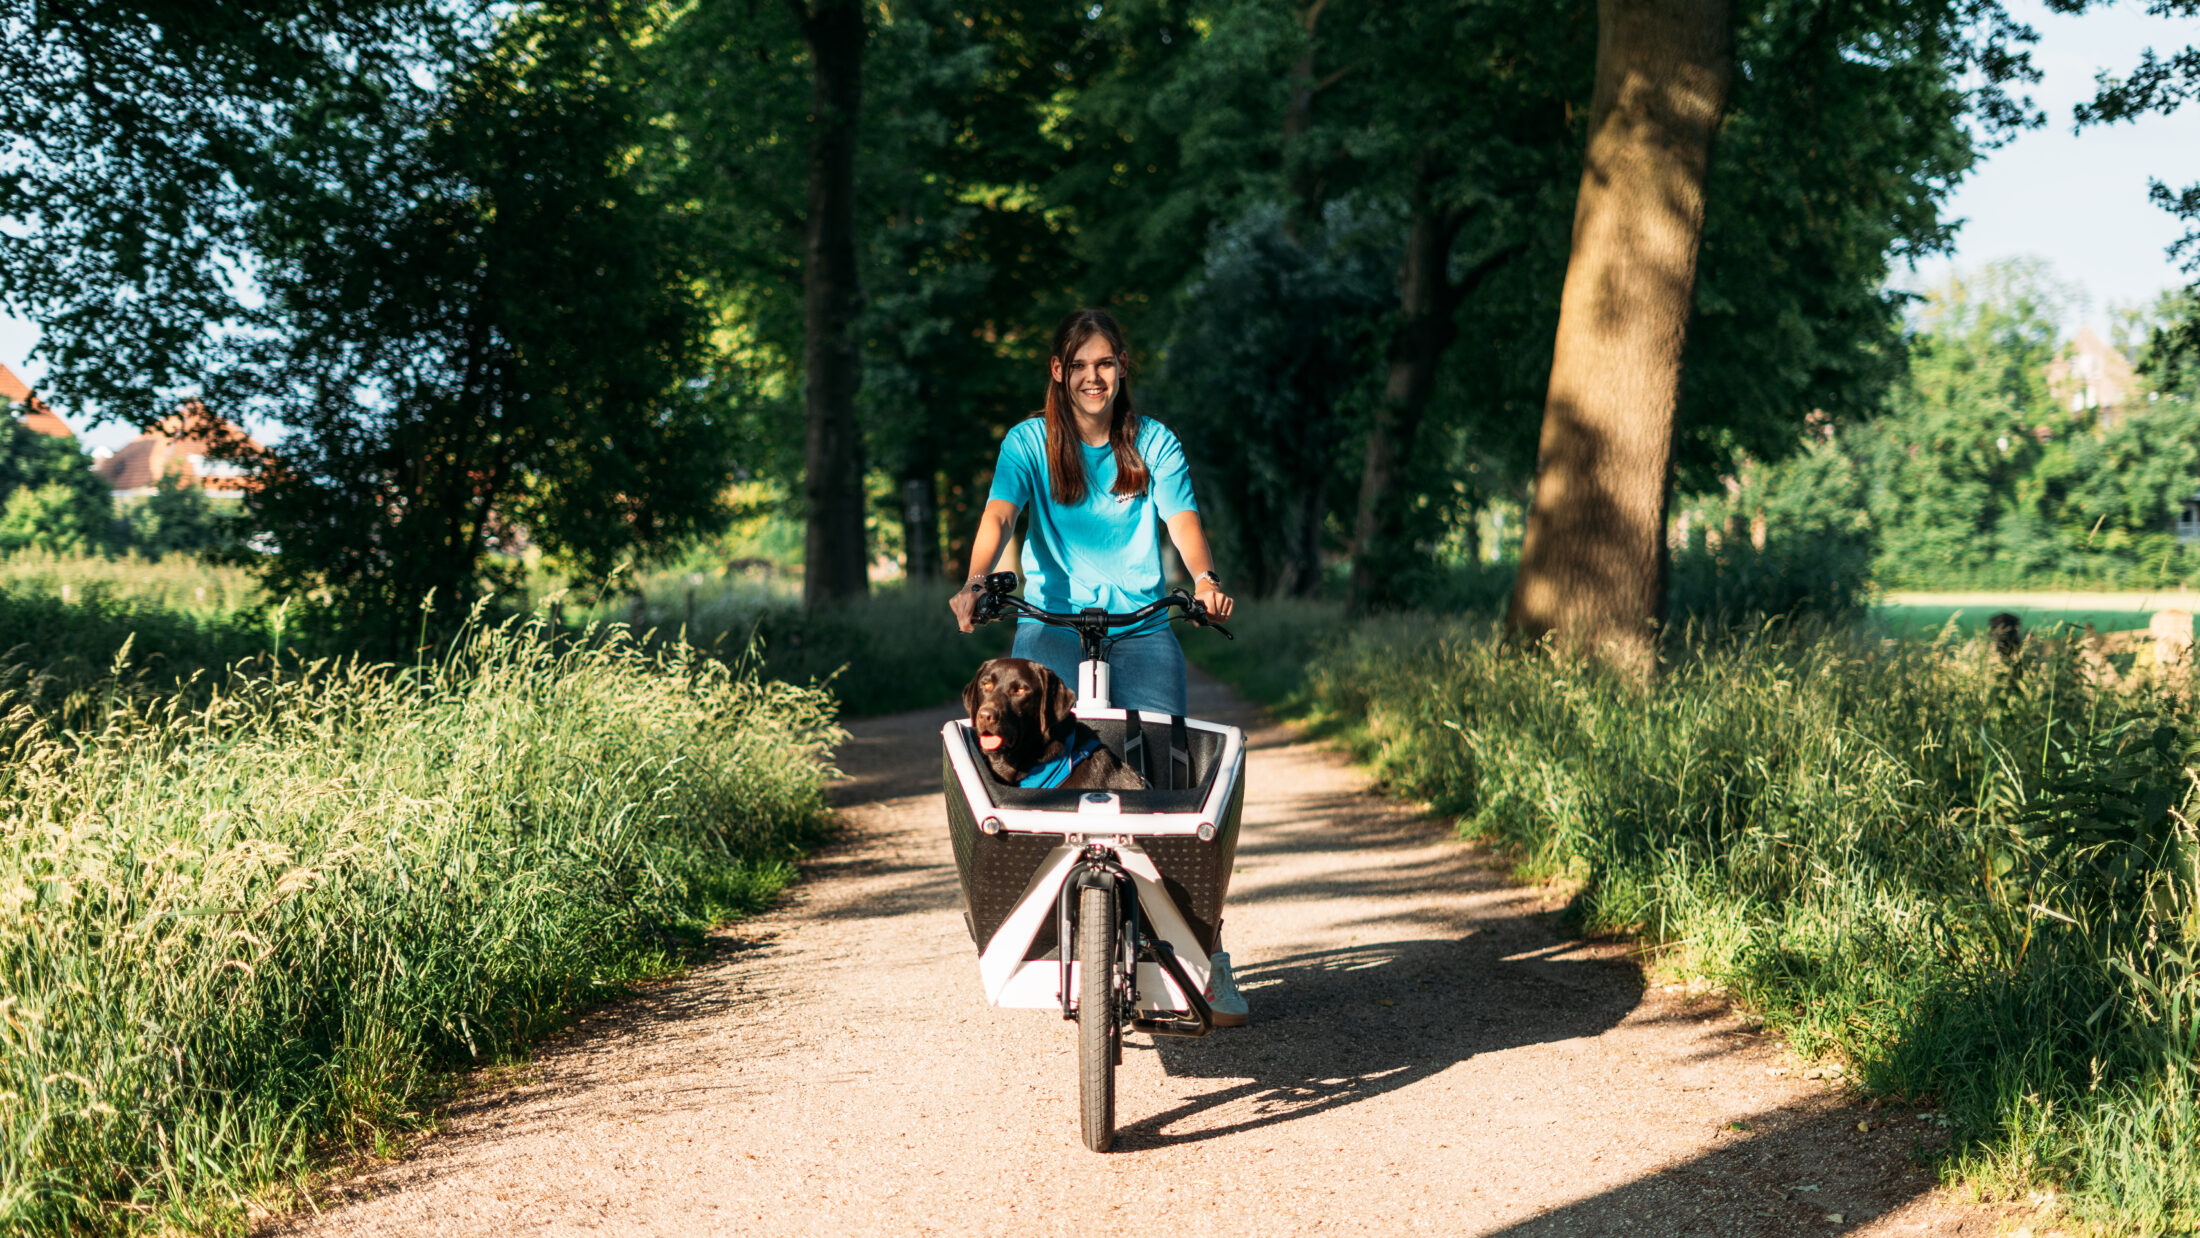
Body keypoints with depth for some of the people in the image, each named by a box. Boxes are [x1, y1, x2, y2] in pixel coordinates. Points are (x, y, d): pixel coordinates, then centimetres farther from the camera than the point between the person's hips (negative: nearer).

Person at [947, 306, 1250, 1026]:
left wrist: (1204, 578, -28)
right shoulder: (1029, 441, 6)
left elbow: (1181, 518, -7)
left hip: (1141, 625, 1)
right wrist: (976, 581, -30)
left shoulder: (1155, 443, 9)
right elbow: (999, 513, -10)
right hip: (1052, 624, 0)